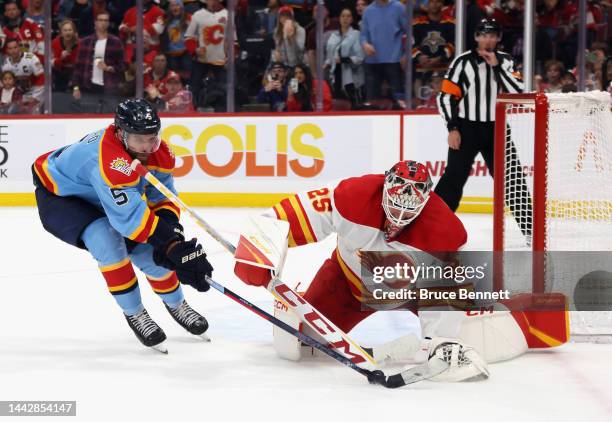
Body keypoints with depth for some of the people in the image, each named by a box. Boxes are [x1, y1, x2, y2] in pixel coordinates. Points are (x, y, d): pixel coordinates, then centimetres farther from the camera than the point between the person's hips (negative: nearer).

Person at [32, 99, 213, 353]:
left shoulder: (159, 153, -16)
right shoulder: (110, 160, -43)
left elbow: (163, 198, -6)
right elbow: (131, 217, -44)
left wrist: (168, 229, -26)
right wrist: (174, 246, -44)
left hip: (97, 198, 7)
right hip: (58, 195, -7)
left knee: (150, 250, 0)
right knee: (106, 239, -31)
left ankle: (175, 304, 30)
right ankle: (134, 313, -12)